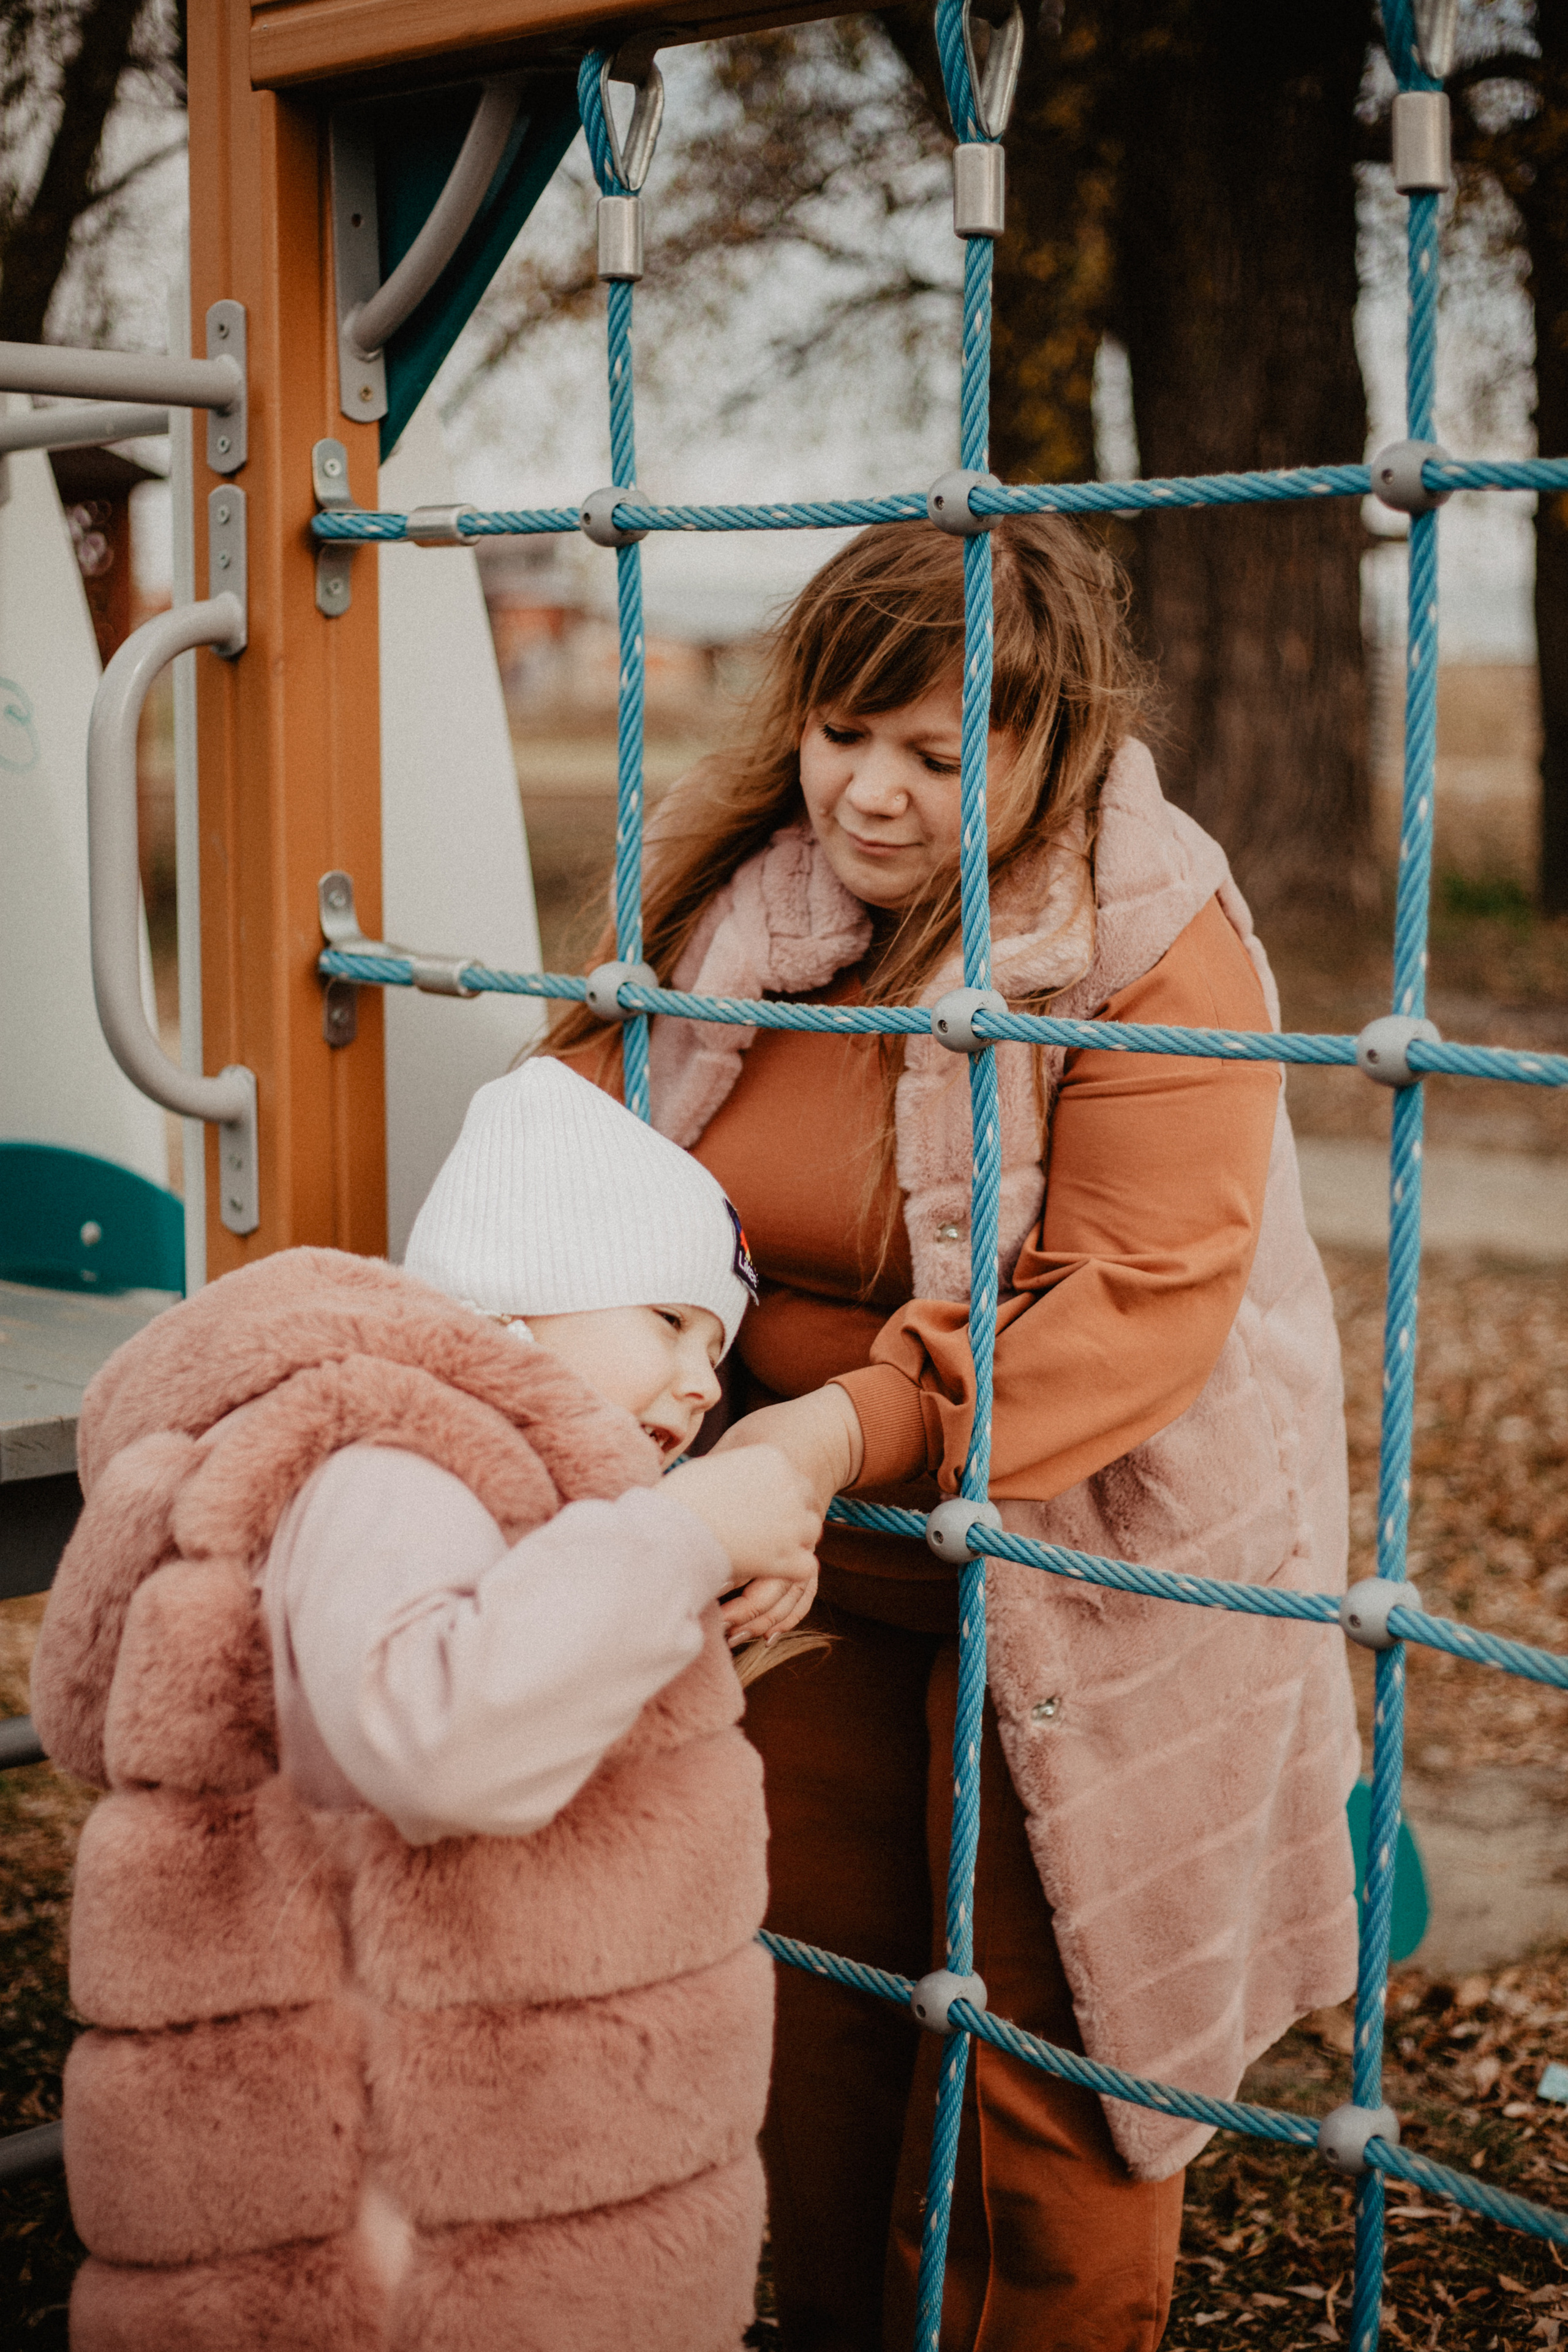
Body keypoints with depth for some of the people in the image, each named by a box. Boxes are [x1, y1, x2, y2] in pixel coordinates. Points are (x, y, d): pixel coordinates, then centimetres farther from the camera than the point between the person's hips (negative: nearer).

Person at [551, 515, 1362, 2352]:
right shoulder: (718, 881, -5)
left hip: (1085, 1567, -5)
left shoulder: (1154, 942, -20)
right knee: (817, 1980, 18)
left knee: (1040, 2035, 6)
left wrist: (856, 1425, -38)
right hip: (810, 1561, 5)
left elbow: (1137, 1304, -28)